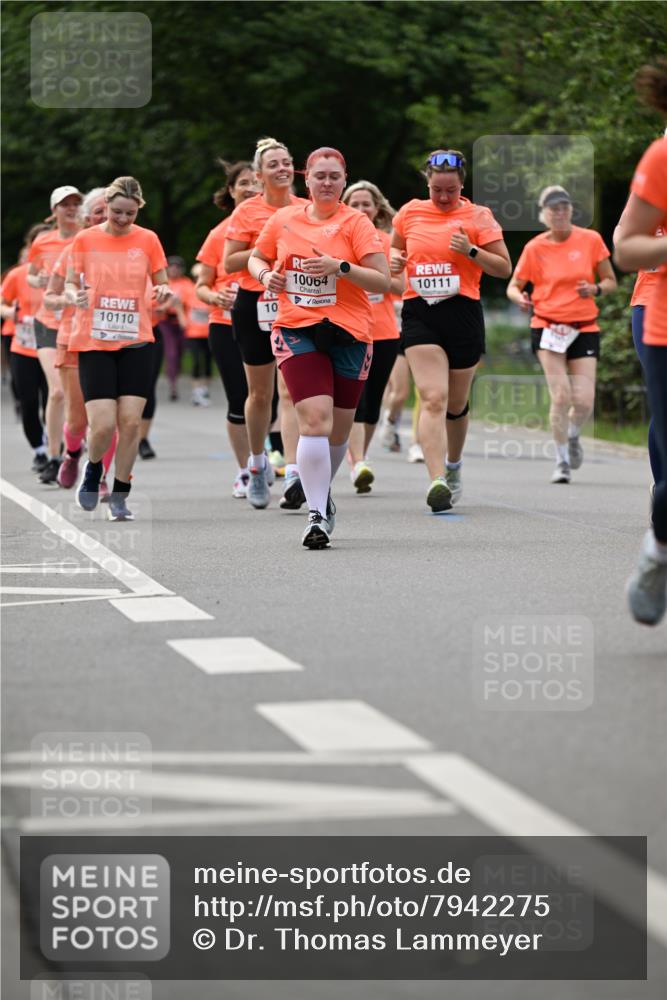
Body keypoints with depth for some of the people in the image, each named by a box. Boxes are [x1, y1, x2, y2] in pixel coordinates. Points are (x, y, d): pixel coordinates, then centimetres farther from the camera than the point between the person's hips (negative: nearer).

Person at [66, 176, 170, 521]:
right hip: (94, 343, -1)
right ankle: (93, 470, 21)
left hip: (136, 342, 1)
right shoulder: (85, 240, 1)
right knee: (103, 424, -11)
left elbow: (161, 285, 10)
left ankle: (119, 496, 8)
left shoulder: (147, 240, 3)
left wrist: (164, 292, -14)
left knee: (130, 421, -6)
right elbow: (70, 284, 7)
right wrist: (75, 296, -16)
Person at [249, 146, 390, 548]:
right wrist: (265, 275, 1)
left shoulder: (357, 223, -1)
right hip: (297, 331, 0)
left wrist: (340, 267, -21)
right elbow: (256, 258, 24)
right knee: (315, 419, -17)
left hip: (348, 333, 0)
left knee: (338, 430, 9)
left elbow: (383, 281, -7)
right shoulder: (284, 220, 8)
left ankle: (322, 493, 37)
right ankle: (317, 514, -15)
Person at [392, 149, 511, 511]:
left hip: (463, 313, 0)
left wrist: (471, 251, -14)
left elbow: (504, 268, 2)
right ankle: (437, 481, -26)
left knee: (456, 403, 11)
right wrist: (396, 260, 3)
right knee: (433, 399, -16)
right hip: (419, 313, 0)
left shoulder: (477, 216, 2)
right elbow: (394, 251, 27)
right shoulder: (409, 213, 10)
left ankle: (453, 466, 38)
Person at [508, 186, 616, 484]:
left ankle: (573, 436, 29)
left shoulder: (591, 240, 1)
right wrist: (520, 298, -18)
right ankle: (562, 461, 4)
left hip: (584, 328, 1)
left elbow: (610, 281, 8)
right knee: (561, 396, -13)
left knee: (584, 401, -7)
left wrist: (595, 289, -14)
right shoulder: (535, 247, -1)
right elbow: (513, 286, 5)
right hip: (548, 327, -1)